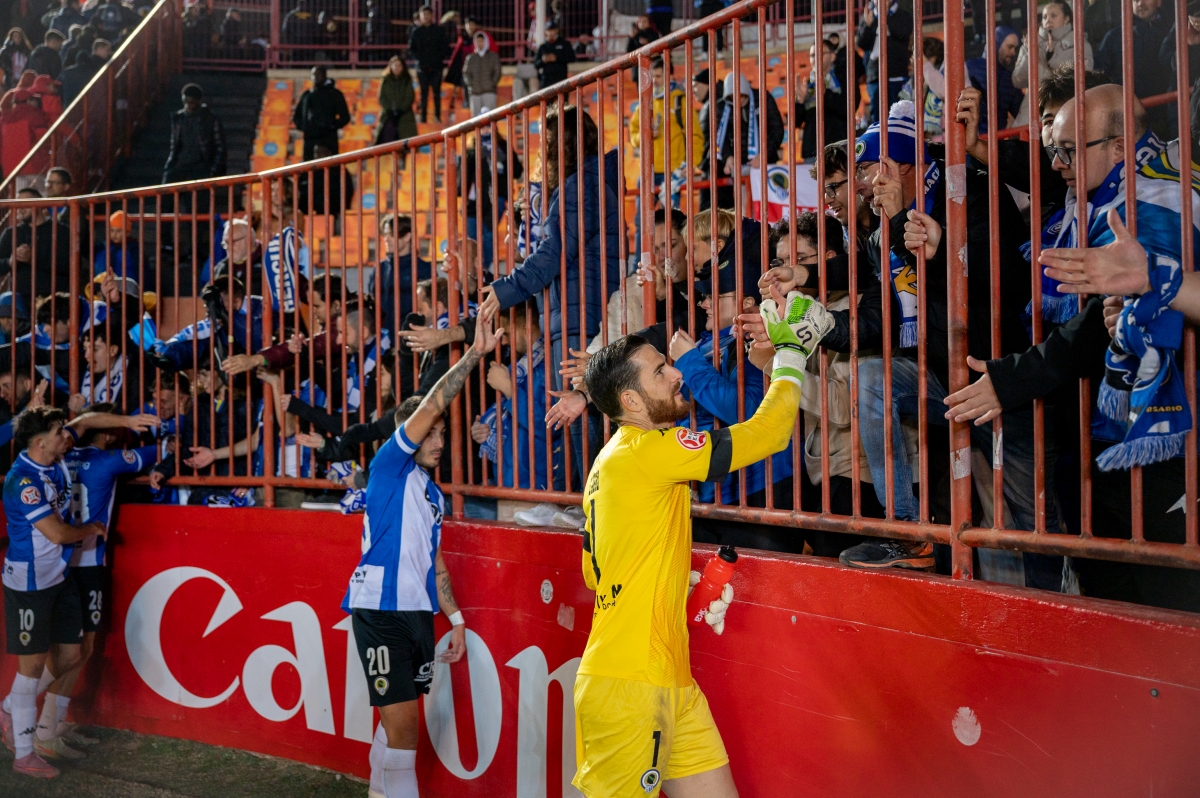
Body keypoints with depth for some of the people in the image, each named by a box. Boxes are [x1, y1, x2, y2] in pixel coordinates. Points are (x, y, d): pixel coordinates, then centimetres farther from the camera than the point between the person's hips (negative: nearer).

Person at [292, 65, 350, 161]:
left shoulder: (334, 94, 6)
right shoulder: (306, 95, 19)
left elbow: (345, 117, 2)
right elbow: (297, 115, 28)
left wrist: (333, 126, -11)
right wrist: (301, 126, 8)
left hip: (328, 140, -5)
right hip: (309, 138, 5)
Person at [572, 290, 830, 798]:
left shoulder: (612, 462, 16)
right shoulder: (648, 450, -15)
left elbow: (595, 573, 23)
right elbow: (767, 433, -13)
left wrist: (689, 584, 19)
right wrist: (791, 353, 0)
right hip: (629, 685, -10)